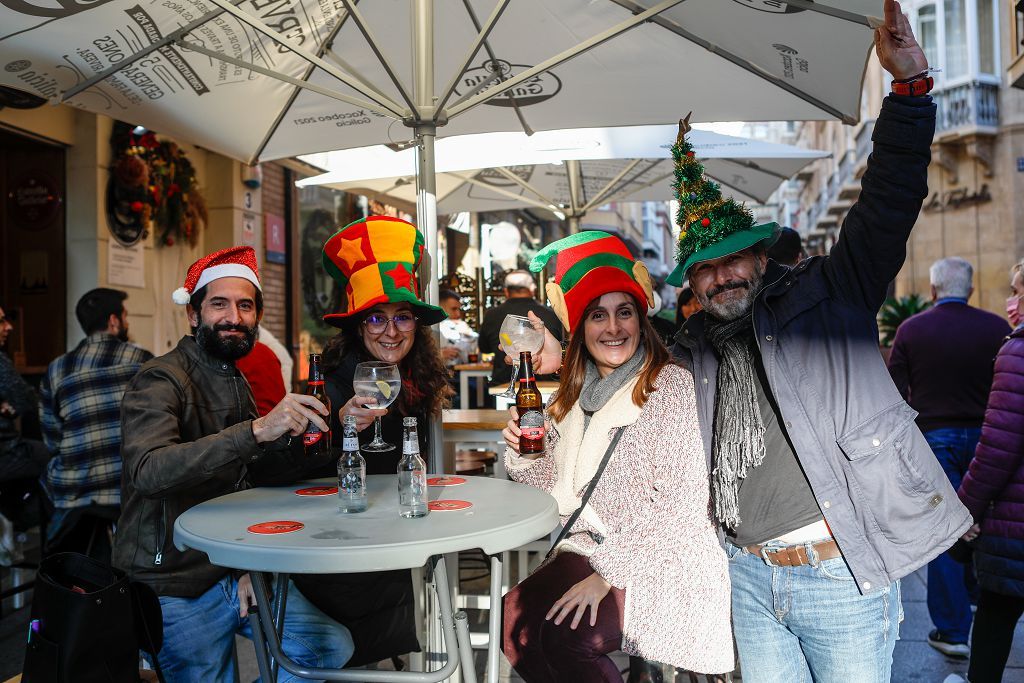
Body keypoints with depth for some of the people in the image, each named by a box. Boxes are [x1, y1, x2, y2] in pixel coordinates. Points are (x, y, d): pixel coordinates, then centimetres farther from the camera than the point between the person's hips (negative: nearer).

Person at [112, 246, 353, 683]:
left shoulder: (237, 384, 9)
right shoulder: (161, 380, -16)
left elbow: (251, 478, 8)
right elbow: (148, 471, -34)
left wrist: (292, 436, -12)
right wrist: (257, 429, -42)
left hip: (233, 569, 7)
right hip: (175, 586, -7)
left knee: (333, 647, 3)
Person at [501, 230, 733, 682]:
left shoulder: (670, 385, -10)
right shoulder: (573, 396, 9)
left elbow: (680, 500, -16)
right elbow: (559, 487, 13)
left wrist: (608, 573, -19)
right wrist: (521, 452, -7)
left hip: (659, 563, -5)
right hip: (588, 550, 6)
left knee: (562, 635, -25)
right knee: (514, 618, -17)